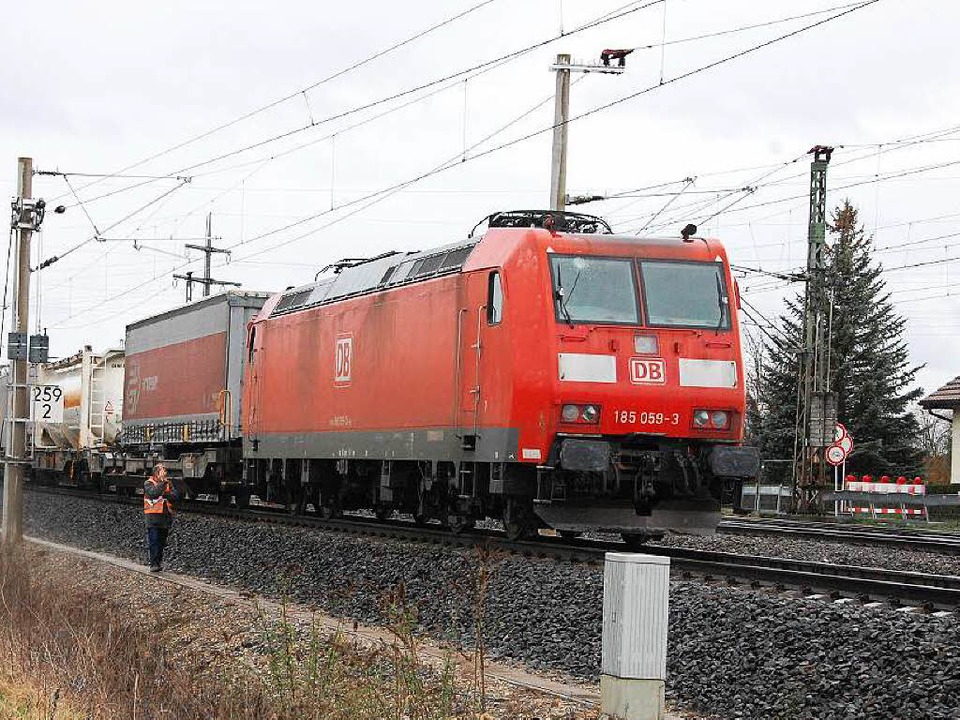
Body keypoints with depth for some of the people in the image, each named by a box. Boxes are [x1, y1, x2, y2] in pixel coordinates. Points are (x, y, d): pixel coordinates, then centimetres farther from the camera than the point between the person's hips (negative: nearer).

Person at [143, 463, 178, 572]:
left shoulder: (168, 483, 13)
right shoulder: (148, 483, 0)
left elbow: (175, 496, 1)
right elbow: (153, 493, -20)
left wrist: (164, 494, -13)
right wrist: (162, 483, -18)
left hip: (166, 515, 5)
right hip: (153, 515, -5)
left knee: (162, 541, 9)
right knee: (153, 541, -9)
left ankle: (159, 560, 19)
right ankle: (154, 564, -10)